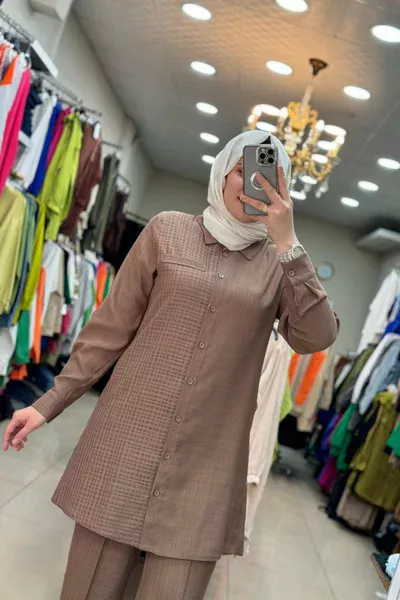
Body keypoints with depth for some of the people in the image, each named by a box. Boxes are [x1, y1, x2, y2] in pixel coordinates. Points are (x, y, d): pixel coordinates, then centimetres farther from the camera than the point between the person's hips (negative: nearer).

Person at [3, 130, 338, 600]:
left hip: (207, 463, 1)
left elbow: (316, 338, -9)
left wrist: (288, 243, -12)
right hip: (126, 439, 0)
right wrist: (50, 402, 5)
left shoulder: (281, 262, 6)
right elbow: (112, 326, 5)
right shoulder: (168, 231, 3)